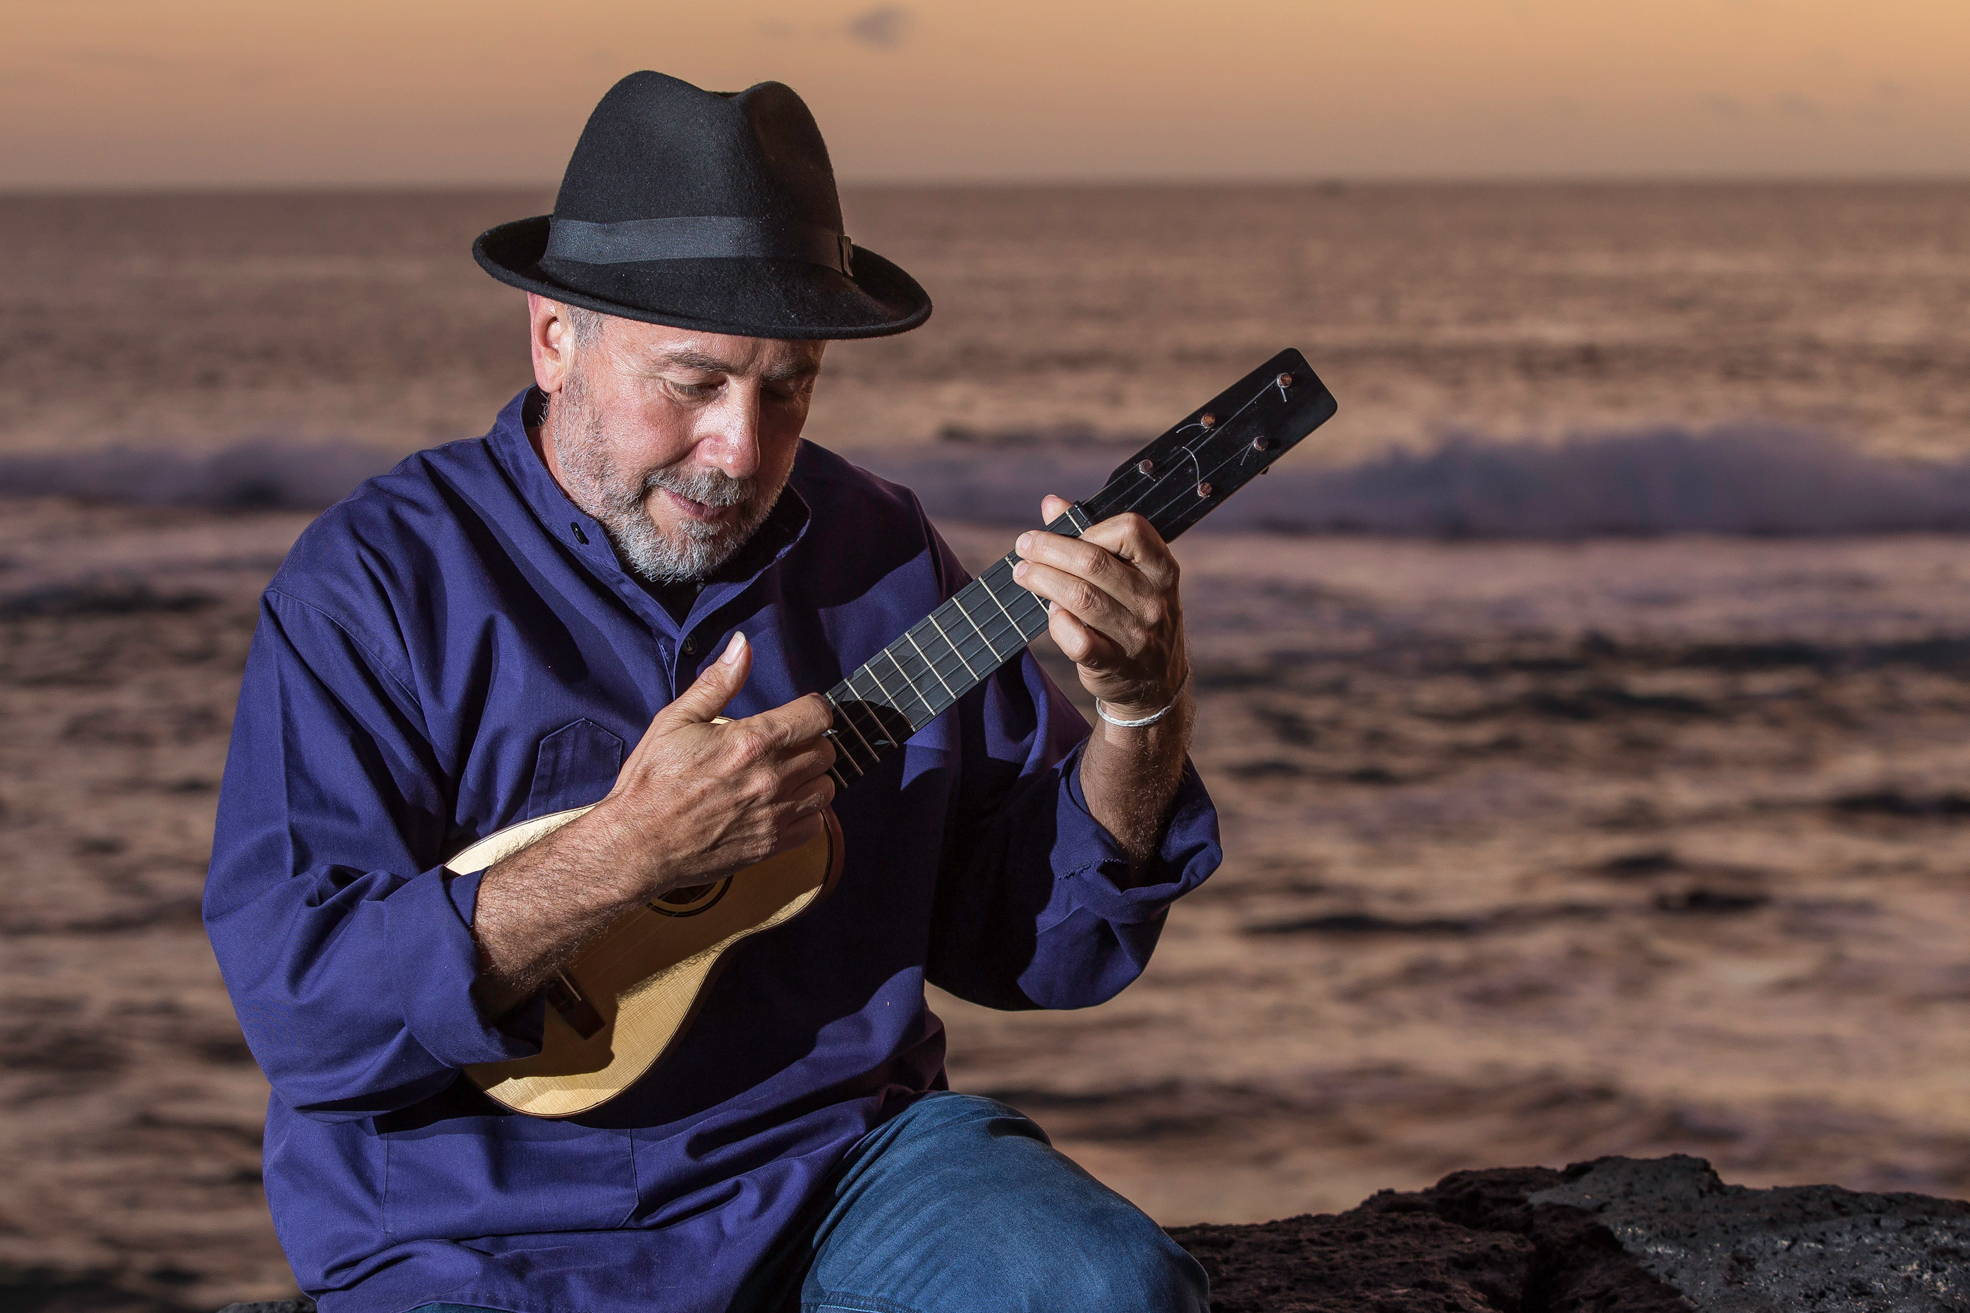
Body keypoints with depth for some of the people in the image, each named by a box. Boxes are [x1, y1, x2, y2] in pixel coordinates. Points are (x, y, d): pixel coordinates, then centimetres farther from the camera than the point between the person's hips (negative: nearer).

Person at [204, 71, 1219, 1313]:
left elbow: (1041, 943, 9)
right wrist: (625, 854, -24)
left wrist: (1145, 709, -8)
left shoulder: (880, 551, 6)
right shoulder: (376, 579, -7)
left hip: (847, 1155, 3)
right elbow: (297, 1001, -17)